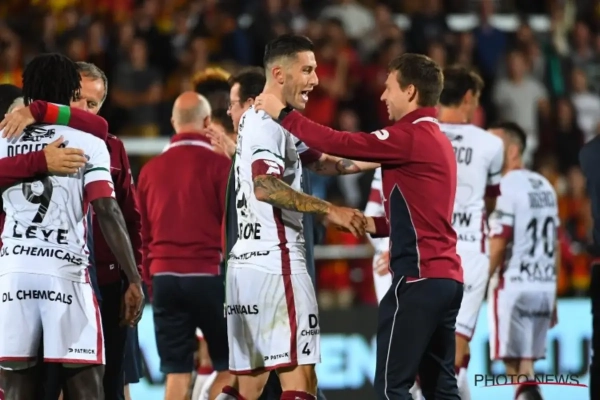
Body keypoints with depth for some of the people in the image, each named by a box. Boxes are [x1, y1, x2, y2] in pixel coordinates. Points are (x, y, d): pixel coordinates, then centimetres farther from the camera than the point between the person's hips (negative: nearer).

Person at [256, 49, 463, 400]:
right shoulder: (437, 140, 19)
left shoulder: (411, 136, -11)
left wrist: (282, 113, -5)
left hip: (419, 277, -10)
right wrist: (375, 224, 13)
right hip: (447, 276, 10)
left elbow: (339, 143, -15)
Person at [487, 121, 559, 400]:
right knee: (525, 363, 12)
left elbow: (497, 247, -15)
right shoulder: (545, 187, 13)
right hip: (545, 286, 7)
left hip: (513, 286, -7)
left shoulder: (507, 187, -11)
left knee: (514, 363, -5)